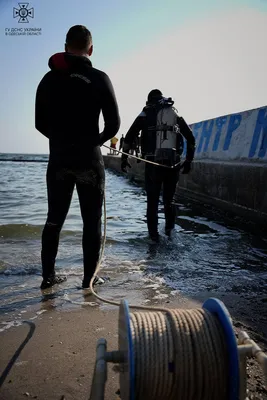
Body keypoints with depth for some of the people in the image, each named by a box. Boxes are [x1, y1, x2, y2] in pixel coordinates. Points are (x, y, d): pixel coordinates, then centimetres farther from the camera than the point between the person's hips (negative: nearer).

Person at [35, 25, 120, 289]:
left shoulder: (48, 79, 7)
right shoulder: (99, 78, -3)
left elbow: (41, 124, 10)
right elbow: (114, 124, -6)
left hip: (58, 160, 4)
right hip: (89, 161, -3)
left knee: (54, 218, 14)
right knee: (92, 221, 6)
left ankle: (48, 276, 20)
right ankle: (89, 278, 11)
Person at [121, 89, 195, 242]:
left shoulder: (145, 114, 8)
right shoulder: (176, 115, 15)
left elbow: (130, 137, -1)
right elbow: (191, 138, 13)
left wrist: (124, 157, 5)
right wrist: (189, 160, 17)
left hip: (153, 164, -2)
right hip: (173, 164, 2)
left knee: (152, 201, 7)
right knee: (169, 199, 18)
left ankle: (154, 234, 9)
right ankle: (169, 229, 25)